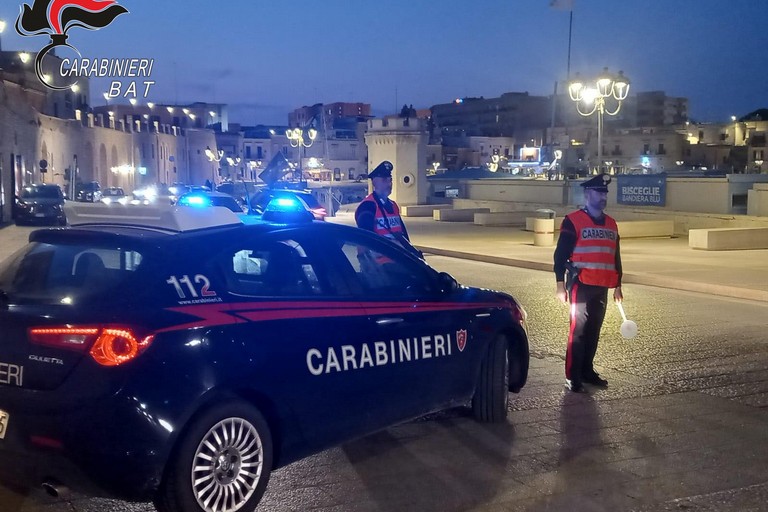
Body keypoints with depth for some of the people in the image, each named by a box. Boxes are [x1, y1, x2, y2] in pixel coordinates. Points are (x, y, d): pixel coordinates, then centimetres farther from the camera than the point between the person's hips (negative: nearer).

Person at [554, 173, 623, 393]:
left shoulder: (611, 224, 14)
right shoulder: (573, 221, -7)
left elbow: (616, 257, 20)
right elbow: (560, 254, -8)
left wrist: (617, 285, 19)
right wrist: (560, 284, -12)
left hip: (602, 287, 6)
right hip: (581, 285, -6)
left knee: (593, 331, 12)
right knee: (578, 330, -5)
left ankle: (587, 371, 23)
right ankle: (572, 377, 0)